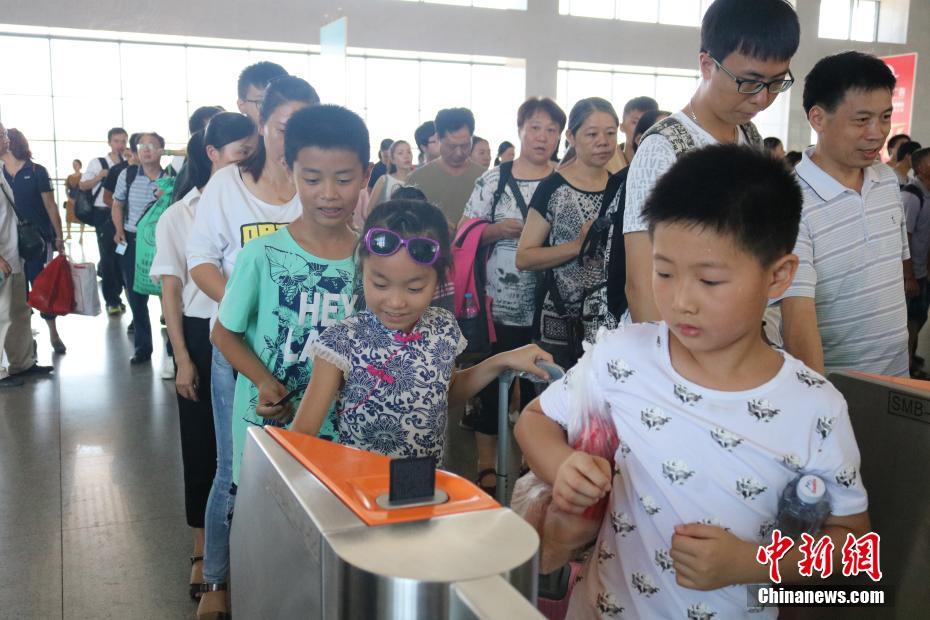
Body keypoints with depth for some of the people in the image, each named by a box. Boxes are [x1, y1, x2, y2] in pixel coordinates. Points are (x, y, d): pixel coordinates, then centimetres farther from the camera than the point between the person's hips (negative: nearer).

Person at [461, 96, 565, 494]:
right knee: (492, 383, 4)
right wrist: (497, 229, -15)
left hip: (548, 306, 2)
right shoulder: (493, 180, 1)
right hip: (500, 302, -1)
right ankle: (486, 465, 18)